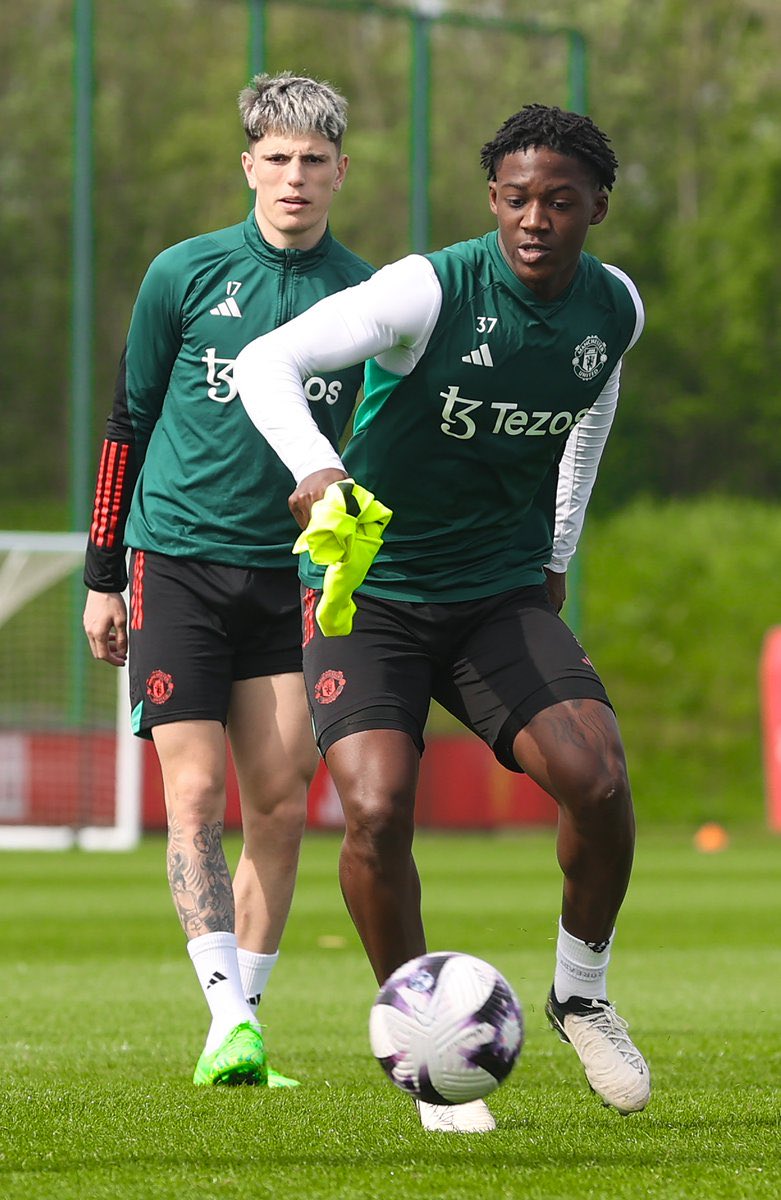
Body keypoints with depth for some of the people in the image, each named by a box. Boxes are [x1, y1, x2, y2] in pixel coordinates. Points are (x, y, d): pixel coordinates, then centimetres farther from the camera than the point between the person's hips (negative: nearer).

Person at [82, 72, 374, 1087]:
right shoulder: (186, 274, 0)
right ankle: (229, 1022, -17)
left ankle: (244, 1022, 8)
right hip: (177, 560, -2)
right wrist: (102, 573, 6)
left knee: (281, 806, -1)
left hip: (289, 575, 2)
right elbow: (129, 423, 7)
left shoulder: (367, 297, 4)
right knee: (196, 794, -11)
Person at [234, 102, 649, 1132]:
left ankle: (581, 993, 7)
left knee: (597, 778, -19)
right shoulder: (432, 290, -19)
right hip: (369, 593, -3)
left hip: (503, 594, 3)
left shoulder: (613, 309, -1)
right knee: (377, 810, -23)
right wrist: (314, 467, -47)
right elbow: (267, 362, -28)